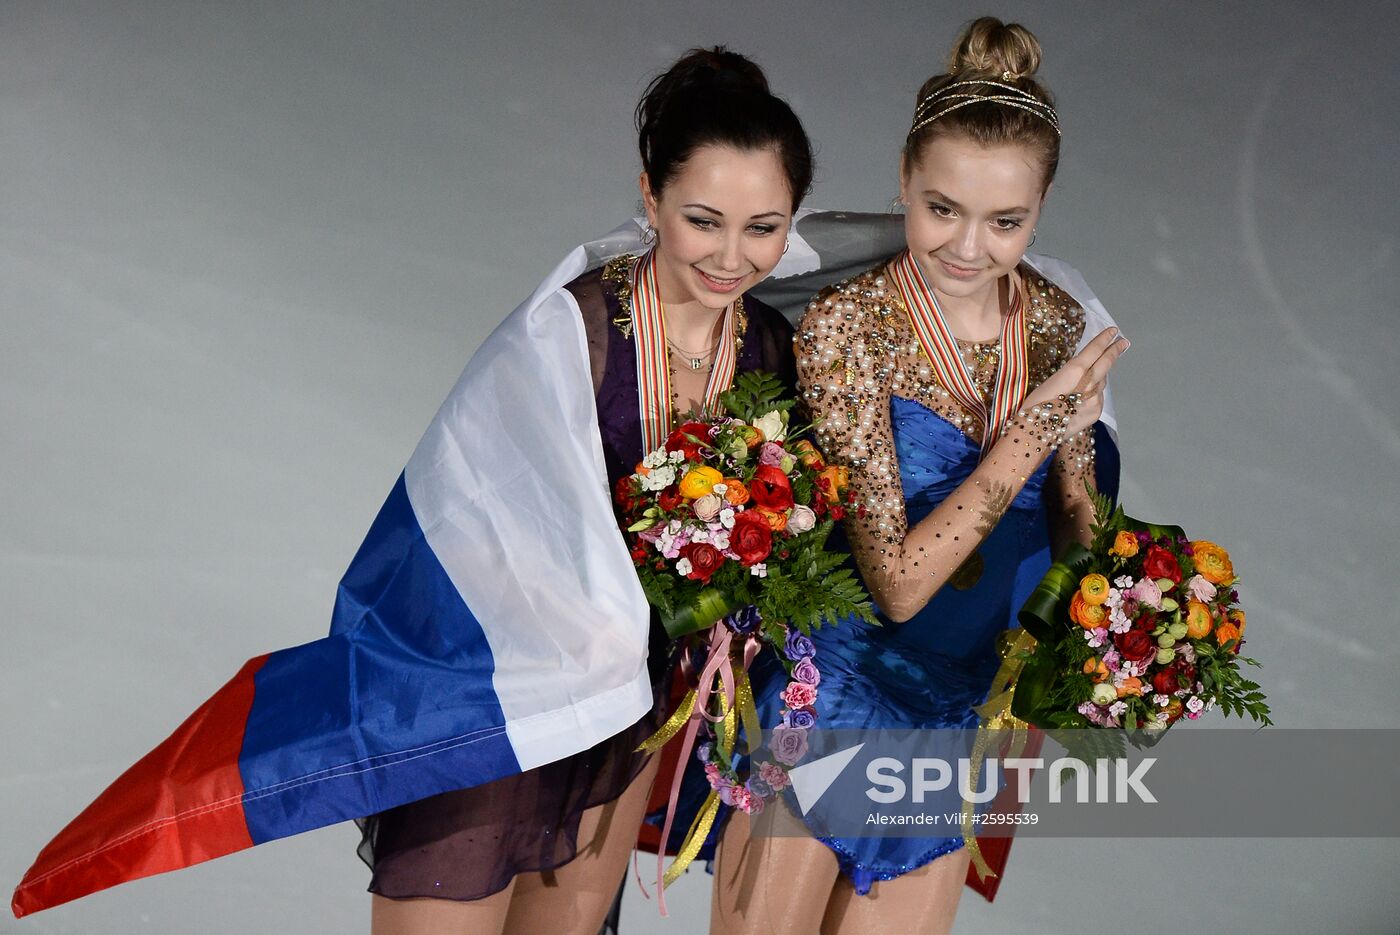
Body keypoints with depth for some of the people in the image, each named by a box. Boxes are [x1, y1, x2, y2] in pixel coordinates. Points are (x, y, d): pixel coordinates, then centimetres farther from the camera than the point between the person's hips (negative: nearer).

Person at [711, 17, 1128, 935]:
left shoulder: (1057, 320, -5)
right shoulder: (846, 325, -20)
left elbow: (1071, 517, 9)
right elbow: (898, 582, -24)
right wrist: (1030, 432, -27)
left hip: (974, 695, 4)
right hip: (839, 682, -4)